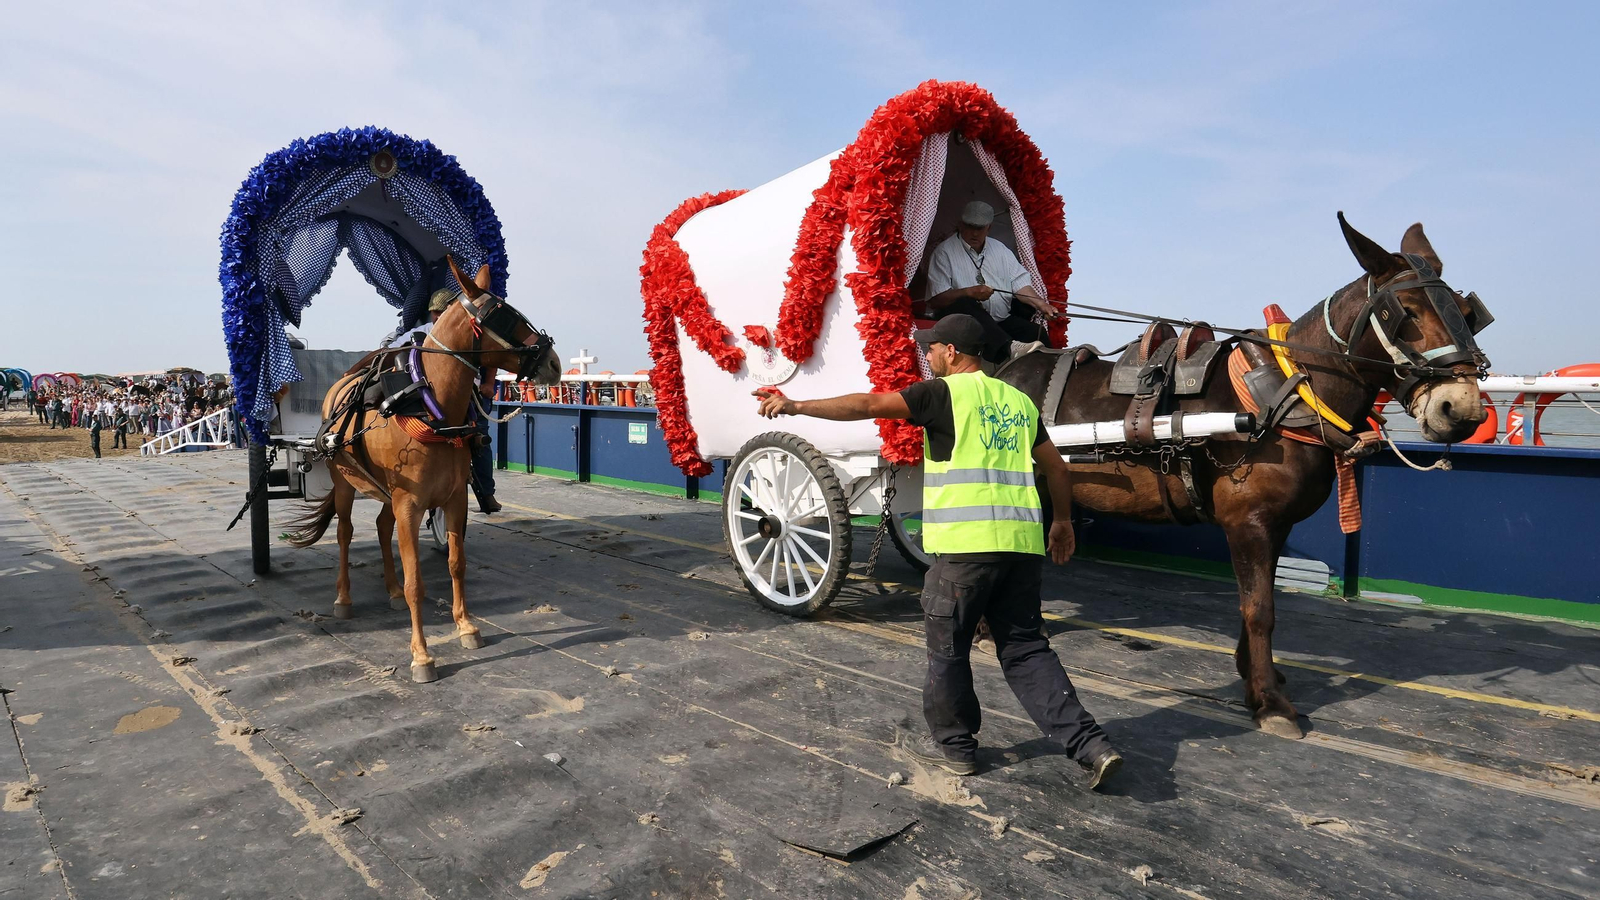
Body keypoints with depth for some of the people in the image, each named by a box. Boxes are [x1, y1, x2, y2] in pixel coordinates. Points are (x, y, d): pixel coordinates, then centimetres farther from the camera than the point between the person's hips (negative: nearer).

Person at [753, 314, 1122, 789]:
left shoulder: (944, 393, -2)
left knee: (947, 648, 11)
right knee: (1025, 648, 14)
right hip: (1021, 542, 7)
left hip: (967, 543, -7)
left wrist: (796, 405, -3)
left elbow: (868, 405, -8)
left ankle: (953, 745, 24)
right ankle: (1091, 746, 9)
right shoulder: (1018, 400, 18)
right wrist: (1062, 522, 37)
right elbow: (1056, 467, 24)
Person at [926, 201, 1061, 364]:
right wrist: (969, 292, -18)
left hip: (1001, 321, 5)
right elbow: (935, 300, -8)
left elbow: (1019, 283, 13)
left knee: (1037, 332, -20)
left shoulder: (999, 249, 20)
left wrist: (1041, 304, -4)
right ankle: (1010, 347, -56)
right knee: (965, 305, -38)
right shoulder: (944, 252, 1)